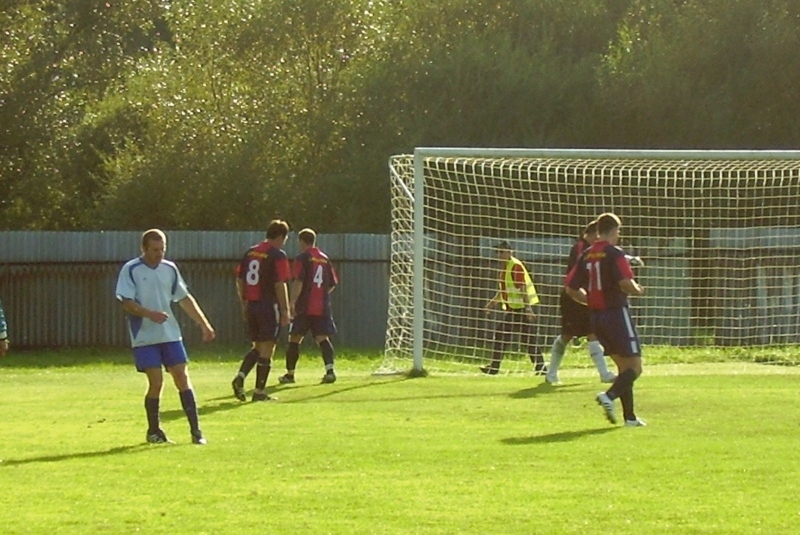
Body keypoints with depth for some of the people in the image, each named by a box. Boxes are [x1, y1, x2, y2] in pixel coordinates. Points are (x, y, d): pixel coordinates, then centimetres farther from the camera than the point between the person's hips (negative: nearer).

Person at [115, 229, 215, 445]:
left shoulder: (170, 269, 9)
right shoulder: (131, 270, -6)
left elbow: (185, 299, 15)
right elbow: (127, 303, -13)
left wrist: (204, 324, 11)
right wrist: (150, 314, -28)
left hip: (171, 335, 4)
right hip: (144, 338, -4)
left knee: (182, 377, -2)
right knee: (156, 381, -8)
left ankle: (195, 430, -1)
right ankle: (154, 431, 9)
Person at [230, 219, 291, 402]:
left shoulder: (250, 252, 10)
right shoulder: (277, 255, -10)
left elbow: (239, 280, 13)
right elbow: (280, 285, -15)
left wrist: (244, 304, 20)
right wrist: (285, 311, -10)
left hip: (252, 306, 6)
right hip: (269, 307, -6)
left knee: (257, 346, 18)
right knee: (267, 349, 2)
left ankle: (240, 376, -3)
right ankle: (259, 391, 3)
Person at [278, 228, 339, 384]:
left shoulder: (302, 258, -6)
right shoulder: (325, 258, 11)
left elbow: (298, 282, -17)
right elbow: (333, 283, 16)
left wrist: (292, 302, -17)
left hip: (304, 307, -5)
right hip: (322, 307, 5)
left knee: (294, 339, 5)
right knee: (322, 339, 3)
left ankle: (290, 373, 10)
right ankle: (330, 370, -15)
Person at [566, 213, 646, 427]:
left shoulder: (587, 256, 9)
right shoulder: (614, 254, -11)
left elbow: (572, 288, 10)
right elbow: (625, 283, -23)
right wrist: (639, 290, -2)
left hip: (596, 315, 7)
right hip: (617, 313, -7)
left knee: (623, 366, 15)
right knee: (635, 366, -3)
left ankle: (629, 416, 10)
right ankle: (609, 396, -26)